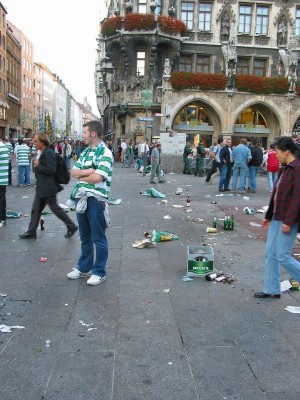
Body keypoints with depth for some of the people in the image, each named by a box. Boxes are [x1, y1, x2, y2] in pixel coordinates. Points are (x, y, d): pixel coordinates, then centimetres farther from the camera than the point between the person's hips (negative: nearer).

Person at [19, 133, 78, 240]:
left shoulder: (48, 153, -17)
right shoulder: (43, 152, 12)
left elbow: (51, 169, -25)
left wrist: (38, 165, -16)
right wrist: (37, 165, 5)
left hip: (48, 188, -10)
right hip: (41, 188, 10)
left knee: (55, 208, 0)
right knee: (36, 209, 12)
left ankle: (72, 227, 14)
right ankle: (31, 232, 20)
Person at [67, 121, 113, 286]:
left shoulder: (105, 153, -12)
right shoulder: (85, 152, 13)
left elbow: (97, 178, -22)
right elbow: (73, 172, 7)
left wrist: (81, 176, -4)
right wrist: (86, 172, -12)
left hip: (96, 199, -8)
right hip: (81, 198, 8)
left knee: (98, 238, 3)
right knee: (85, 236, 18)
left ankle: (99, 272, 13)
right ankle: (84, 267, 31)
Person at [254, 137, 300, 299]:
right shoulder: (284, 169, 11)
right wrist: (268, 216, 19)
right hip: (277, 217, 9)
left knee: (283, 256, -5)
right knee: (270, 253, 11)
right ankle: (271, 290, 21)